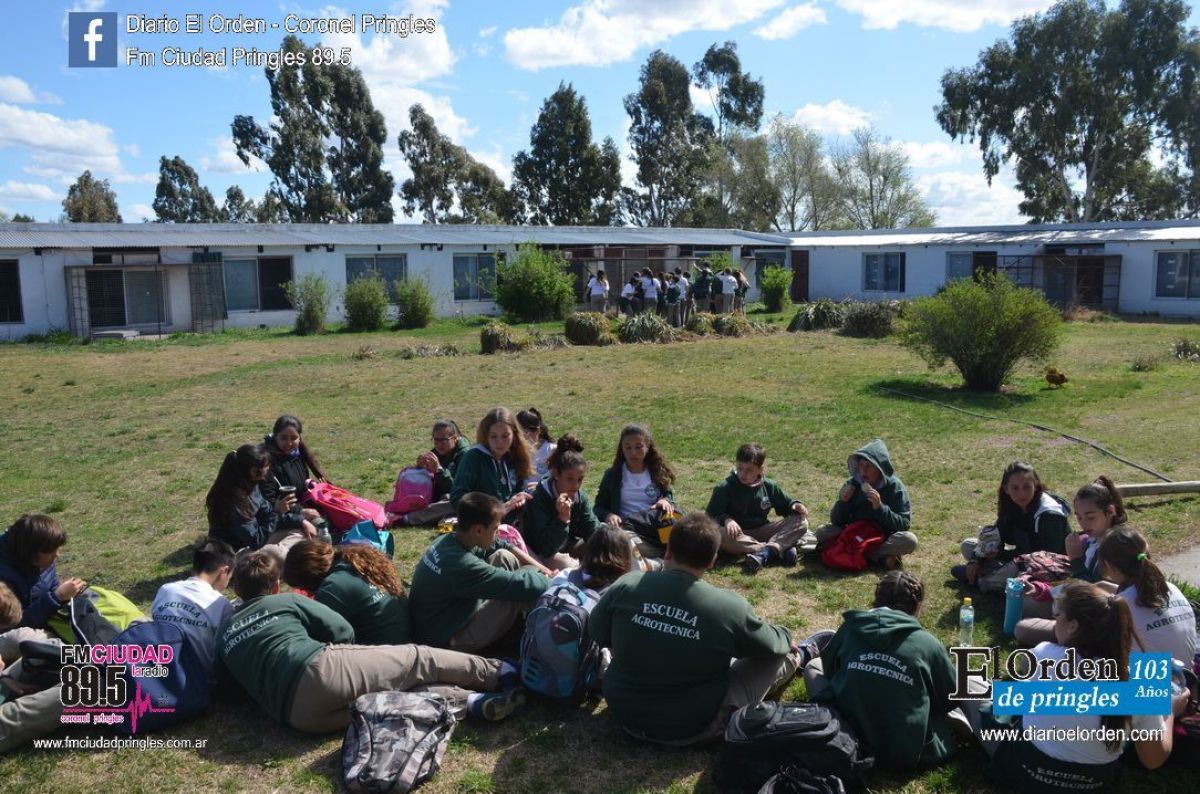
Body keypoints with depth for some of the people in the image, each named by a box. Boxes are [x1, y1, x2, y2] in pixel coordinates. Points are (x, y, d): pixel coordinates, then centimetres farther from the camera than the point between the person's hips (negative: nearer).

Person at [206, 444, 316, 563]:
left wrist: (302, 522, 0)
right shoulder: (234, 501, -29)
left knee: (299, 532, 3)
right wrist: (277, 512, -26)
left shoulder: (250, 486, -5)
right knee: (278, 555, -29)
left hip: (251, 542, 8)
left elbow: (266, 511, 7)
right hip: (233, 554, -8)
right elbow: (256, 540, -22)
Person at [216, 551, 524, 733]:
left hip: (301, 714, 5)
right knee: (416, 659, 10)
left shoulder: (223, 634, 26)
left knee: (404, 685, 16)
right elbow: (343, 631, 13)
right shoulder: (285, 601, 13)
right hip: (322, 670, -5)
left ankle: (475, 701, 2)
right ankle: (499, 672, 15)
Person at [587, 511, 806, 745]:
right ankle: (795, 659, 46)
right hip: (694, 728, -3)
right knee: (776, 657, 13)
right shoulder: (730, 607, -23)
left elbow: (596, 633, 2)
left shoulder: (625, 585, -17)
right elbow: (772, 645, -3)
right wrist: (787, 639, 20)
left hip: (625, 714, 4)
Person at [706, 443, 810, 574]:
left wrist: (794, 505, -9)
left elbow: (785, 504, 14)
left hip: (761, 531, 3)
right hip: (737, 534, -3)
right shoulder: (725, 488, -8)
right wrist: (726, 519, -31)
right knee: (719, 535, -38)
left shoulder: (769, 486, 2)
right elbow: (711, 516, -10)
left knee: (801, 521, -13)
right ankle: (781, 549, -35)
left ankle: (763, 554, -36)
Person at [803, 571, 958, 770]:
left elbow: (828, 668, 17)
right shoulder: (929, 644, -5)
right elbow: (951, 699, 9)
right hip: (904, 754, -1)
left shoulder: (850, 627, 0)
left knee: (814, 666, 24)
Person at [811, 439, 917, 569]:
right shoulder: (853, 484, -3)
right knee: (822, 532, -19)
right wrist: (842, 502, -21)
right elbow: (836, 522, -2)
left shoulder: (895, 487, -9)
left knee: (910, 540, -30)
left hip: (884, 538, -3)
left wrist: (880, 507, -28)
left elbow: (904, 524, -16)